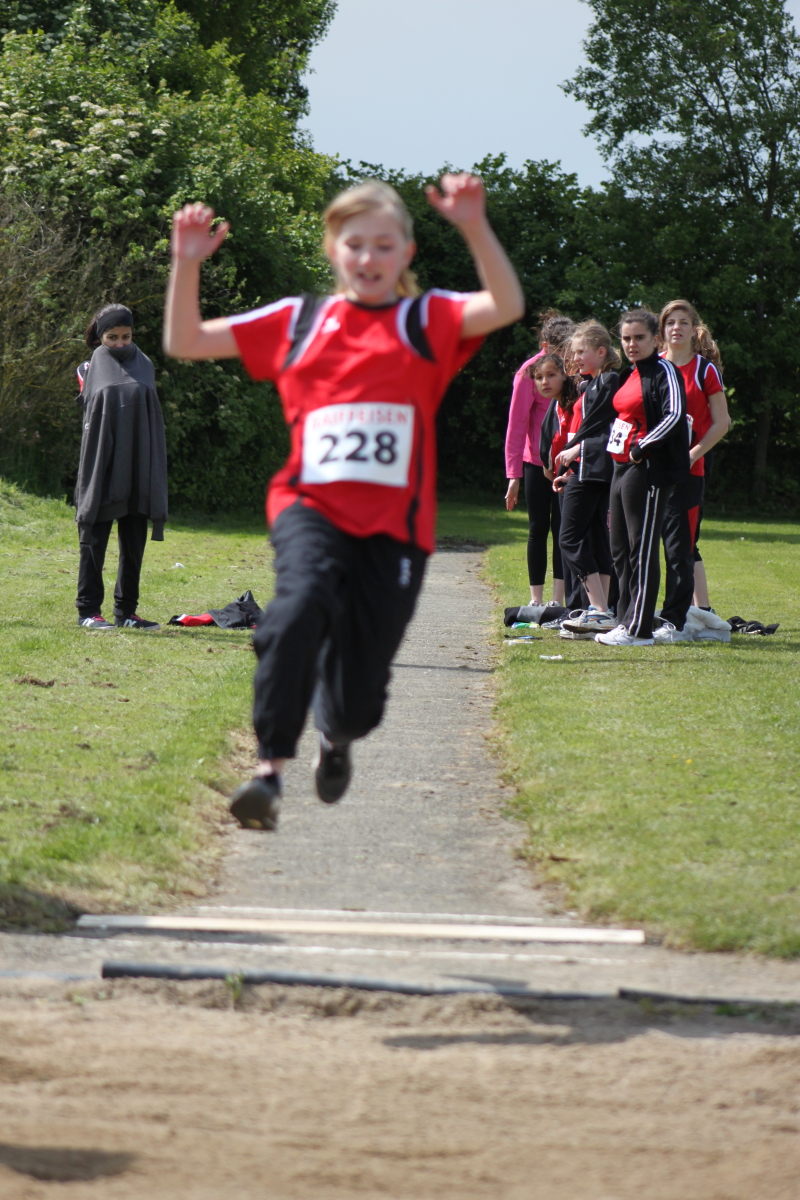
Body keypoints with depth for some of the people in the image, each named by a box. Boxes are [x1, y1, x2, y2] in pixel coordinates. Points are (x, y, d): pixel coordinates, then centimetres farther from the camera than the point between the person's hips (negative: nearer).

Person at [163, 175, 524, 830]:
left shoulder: (427, 321, 6)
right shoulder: (297, 321, 11)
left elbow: (507, 306, -13)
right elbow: (185, 342, 11)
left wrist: (476, 229, -28)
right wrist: (187, 264, -4)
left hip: (394, 524, 0)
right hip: (312, 507, 0)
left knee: (358, 703, 2)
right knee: (303, 603, -36)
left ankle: (337, 738, 43)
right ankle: (270, 770, -31)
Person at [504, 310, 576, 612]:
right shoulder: (530, 372, -9)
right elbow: (516, 425, -9)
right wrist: (514, 474, -13)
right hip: (537, 460, -3)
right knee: (539, 528, 3)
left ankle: (558, 600, 0)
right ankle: (536, 601, 10)